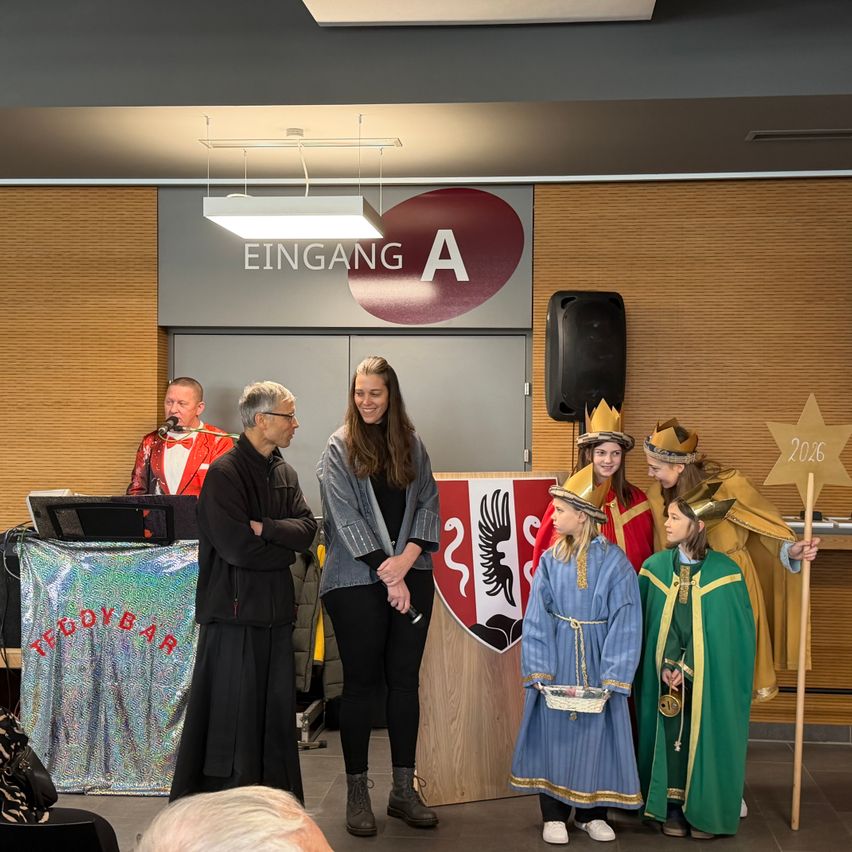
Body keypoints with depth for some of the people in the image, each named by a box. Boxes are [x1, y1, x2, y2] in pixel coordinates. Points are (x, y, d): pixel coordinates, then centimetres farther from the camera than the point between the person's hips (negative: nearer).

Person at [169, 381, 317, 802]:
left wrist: (264, 528, -16)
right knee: (231, 713, -1)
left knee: (276, 708, 13)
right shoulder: (225, 473, -12)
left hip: (276, 609, 8)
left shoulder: (285, 474, 13)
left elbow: (307, 529, 1)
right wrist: (284, 545, -6)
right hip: (234, 608, -7)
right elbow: (236, 546, -21)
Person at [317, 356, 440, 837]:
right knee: (361, 683, 2)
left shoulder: (412, 444, 9)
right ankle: (357, 793, 11)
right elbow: (347, 518, -8)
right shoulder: (339, 449, -1)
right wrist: (388, 575, -13)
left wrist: (406, 559, -10)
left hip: (411, 577, 3)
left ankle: (404, 789, 16)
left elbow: (429, 504, 5)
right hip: (357, 581, -3)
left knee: (405, 680, 7)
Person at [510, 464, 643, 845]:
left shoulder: (614, 562, -8)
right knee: (553, 731, 5)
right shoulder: (551, 560, -2)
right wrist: (540, 672, -11)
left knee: (597, 732, 6)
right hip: (557, 661, 2)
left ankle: (592, 812, 23)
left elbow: (625, 626, -9)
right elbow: (536, 621, -3)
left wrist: (611, 680, -13)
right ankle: (554, 815, 18)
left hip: (597, 662, -1)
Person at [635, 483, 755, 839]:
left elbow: (734, 634, -7)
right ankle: (673, 807, 20)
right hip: (666, 677, 2)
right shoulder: (655, 567, -2)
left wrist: (687, 669, -11)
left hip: (709, 681, -2)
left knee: (705, 739, 4)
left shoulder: (726, 573, -10)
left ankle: (703, 810, 18)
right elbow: (649, 626, 2)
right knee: (670, 736, 7)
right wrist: (667, 666, -11)